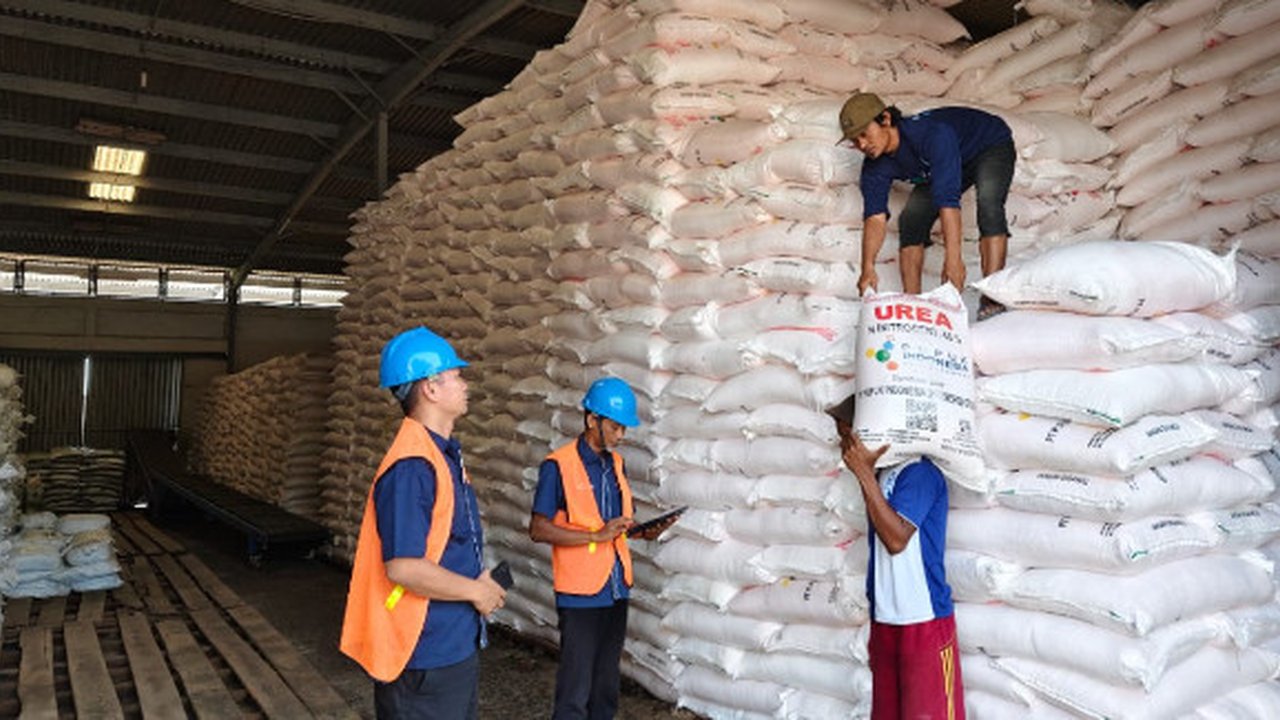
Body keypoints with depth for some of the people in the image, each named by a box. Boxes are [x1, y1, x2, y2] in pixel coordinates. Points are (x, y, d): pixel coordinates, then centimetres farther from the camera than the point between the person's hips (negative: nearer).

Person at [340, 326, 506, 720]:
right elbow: (404, 567, -28)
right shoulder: (411, 466, -24)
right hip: (424, 657, -10)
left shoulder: (446, 455, 8)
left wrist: (477, 581, 4)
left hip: (457, 645, 10)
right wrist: (476, 592, -16)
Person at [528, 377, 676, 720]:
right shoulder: (558, 466, -12)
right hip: (580, 593, -6)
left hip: (616, 588, 7)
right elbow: (538, 529, -14)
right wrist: (596, 536, -21)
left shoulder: (616, 463, 8)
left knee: (607, 682, 17)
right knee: (575, 690, -1)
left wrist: (645, 531, -3)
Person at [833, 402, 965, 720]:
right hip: (885, 622, 8)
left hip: (925, 624, -8)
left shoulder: (919, 472, -13)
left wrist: (864, 473, -22)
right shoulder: (880, 478, 10)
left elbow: (897, 539, -24)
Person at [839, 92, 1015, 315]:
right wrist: (868, 268, -42)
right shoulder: (875, 167, -21)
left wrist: (953, 258, -55)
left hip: (992, 145, -6)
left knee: (988, 206, -32)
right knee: (911, 219, -10)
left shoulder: (932, 134, -42)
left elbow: (947, 200, -49)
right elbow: (875, 217, -27)